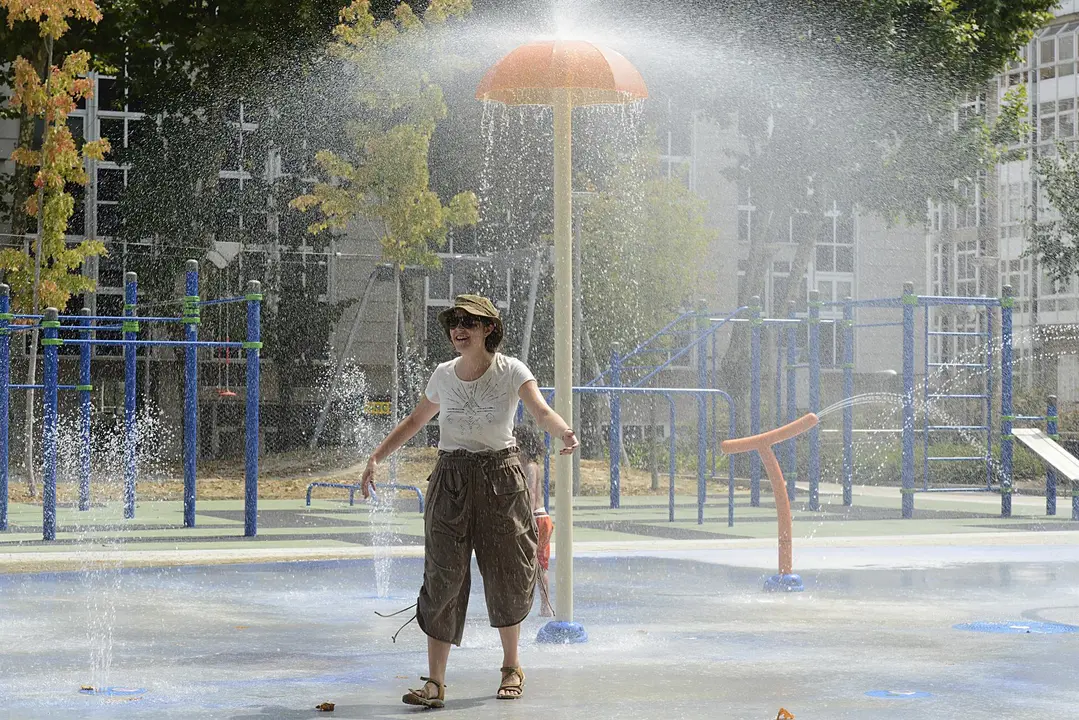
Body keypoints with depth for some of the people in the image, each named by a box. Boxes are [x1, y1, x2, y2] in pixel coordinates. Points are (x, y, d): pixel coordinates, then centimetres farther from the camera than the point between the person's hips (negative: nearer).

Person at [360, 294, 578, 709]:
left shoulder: (510, 371, -6)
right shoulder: (443, 376, 4)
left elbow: (541, 411, -23)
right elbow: (415, 421, 20)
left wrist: (564, 432, -44)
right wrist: (376, 458, 12)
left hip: (501, 479, -2)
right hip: (451, 481, 2)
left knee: (507, 575, 4)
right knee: (443, 577, -6)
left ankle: (511, 666, 28)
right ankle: (435, 682, -5)